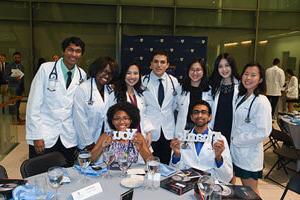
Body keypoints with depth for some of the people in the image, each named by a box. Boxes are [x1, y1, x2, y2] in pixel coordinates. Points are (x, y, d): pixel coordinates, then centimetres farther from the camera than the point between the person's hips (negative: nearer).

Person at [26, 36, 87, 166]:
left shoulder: (82, 75, 3)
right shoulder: (46, 69, -6)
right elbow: (33, 104, -7)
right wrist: (36, 136, -10)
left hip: (69, 139, 3)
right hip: (44, 137, -2)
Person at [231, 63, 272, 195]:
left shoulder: (261, 102, -17)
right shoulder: (241, 97, 7)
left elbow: (263, 133, -23)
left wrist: (236, 140, -16)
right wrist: (232, 140, 2)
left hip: (249, 155, -7)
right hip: (235, 152, 7)